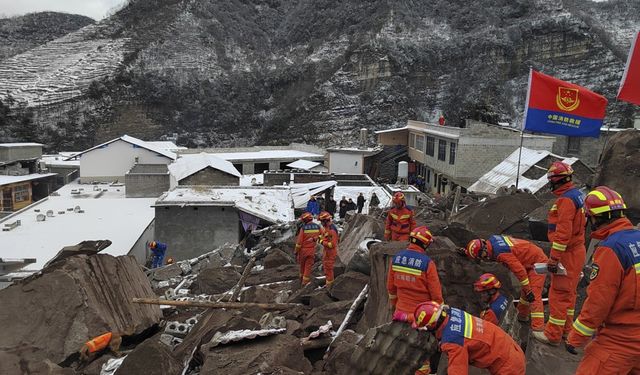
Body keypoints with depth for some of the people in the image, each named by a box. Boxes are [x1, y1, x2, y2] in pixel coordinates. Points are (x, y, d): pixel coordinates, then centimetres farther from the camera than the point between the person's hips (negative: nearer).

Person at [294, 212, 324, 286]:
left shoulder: (303, 228, -15)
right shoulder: (318, 227, -6)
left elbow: (299, 241, -13)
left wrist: (296, 252, -4)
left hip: (303, 249, -1)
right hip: (312, 250, 1)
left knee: (302, 265, 19)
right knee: (308, 266, 8)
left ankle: (302, 278, 35)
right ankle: (305, 281, 9)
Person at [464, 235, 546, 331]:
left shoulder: (501, 253, -34)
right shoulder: (491, 240, -7)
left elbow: (519, 270, -31)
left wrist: (528, 291, -24)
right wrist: (466, 251, 15)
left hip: (537, 263, -10)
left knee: (534, 295, -17)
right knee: (524, 291, 23)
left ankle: (538, 328, -19)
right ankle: (522, 316, 40)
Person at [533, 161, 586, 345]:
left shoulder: (566, 199, -21)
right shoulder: (576, 194, 12)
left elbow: (563, 232, -26)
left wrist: (554, 258, -23)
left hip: (567, 254, -10)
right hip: (576, 251, 10)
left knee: (559, 294, -4)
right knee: (568, 292, 18)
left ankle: (553, 335, 3)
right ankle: (566, 329, 29)